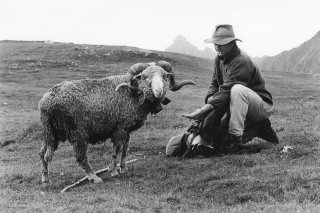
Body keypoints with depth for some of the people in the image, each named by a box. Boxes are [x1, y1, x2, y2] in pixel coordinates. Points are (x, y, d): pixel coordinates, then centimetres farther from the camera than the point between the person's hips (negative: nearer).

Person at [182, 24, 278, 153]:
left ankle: (236, 137, -30)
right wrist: (208, 103, -15)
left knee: (237, 89, -38)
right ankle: (256, 129, 6)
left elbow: (226, 91, -31)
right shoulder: (219, 59, 6)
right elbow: (214, 85, 6)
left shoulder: (241, 61, -24)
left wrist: (203, 110, -35)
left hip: (262, 106, -9)